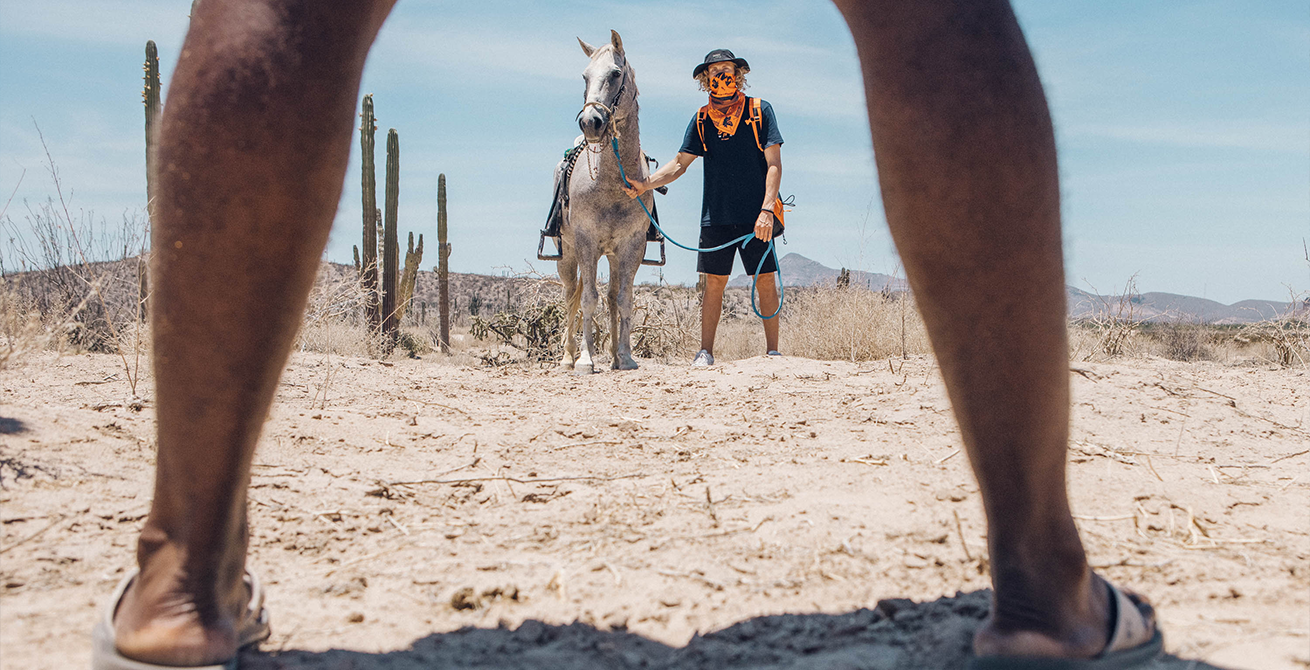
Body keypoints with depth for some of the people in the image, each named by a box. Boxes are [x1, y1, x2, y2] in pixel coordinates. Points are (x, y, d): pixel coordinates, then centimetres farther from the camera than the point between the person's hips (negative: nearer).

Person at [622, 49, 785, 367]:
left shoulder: (760, 111, 0)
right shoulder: (701, 119, 9)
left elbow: (774, 164, -5)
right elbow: (679, 163, 5)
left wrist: (767, 209, -15)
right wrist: (646, 183, -11)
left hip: (755, 216, -2)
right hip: (716, 217, 2)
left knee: (765, 281, 1)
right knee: (714, 282, 4)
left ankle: (772, 350, 10)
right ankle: (705, 351, 10)